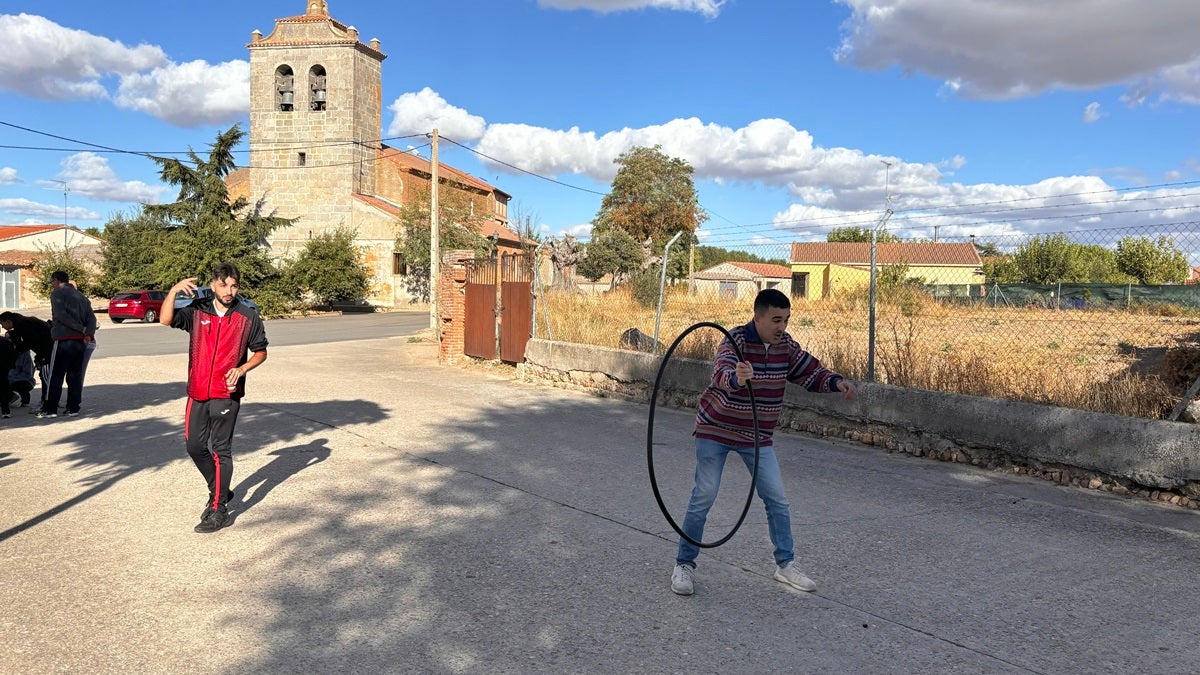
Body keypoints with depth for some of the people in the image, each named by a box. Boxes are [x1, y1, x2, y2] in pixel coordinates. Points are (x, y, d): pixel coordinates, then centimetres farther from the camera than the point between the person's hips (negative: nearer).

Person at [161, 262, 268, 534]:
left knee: (220, 450, -1)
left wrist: (242, 369, -14)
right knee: (195, 446, 13)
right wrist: (174, 291, -28)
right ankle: (220, 491, 34)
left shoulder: (248, 316, -3)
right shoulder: (197, 311, 2)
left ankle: (219, 510, 6)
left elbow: (260, 351, 4)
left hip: (226, 394, -4)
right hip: (197, 391, 4)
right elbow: (166, 319, -14)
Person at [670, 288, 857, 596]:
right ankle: (684, 565, 11)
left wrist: (836, 381, -14)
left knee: (777, 499, 6)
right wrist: (736, 378, -66)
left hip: (758, 435, 6)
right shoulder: (736, 340, -22)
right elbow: (722, 370, -42)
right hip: (715, 431, -5)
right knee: (703, 498, -3)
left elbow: (810, 371, 7)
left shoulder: (785, 345, -3)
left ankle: (785, 564, 23)